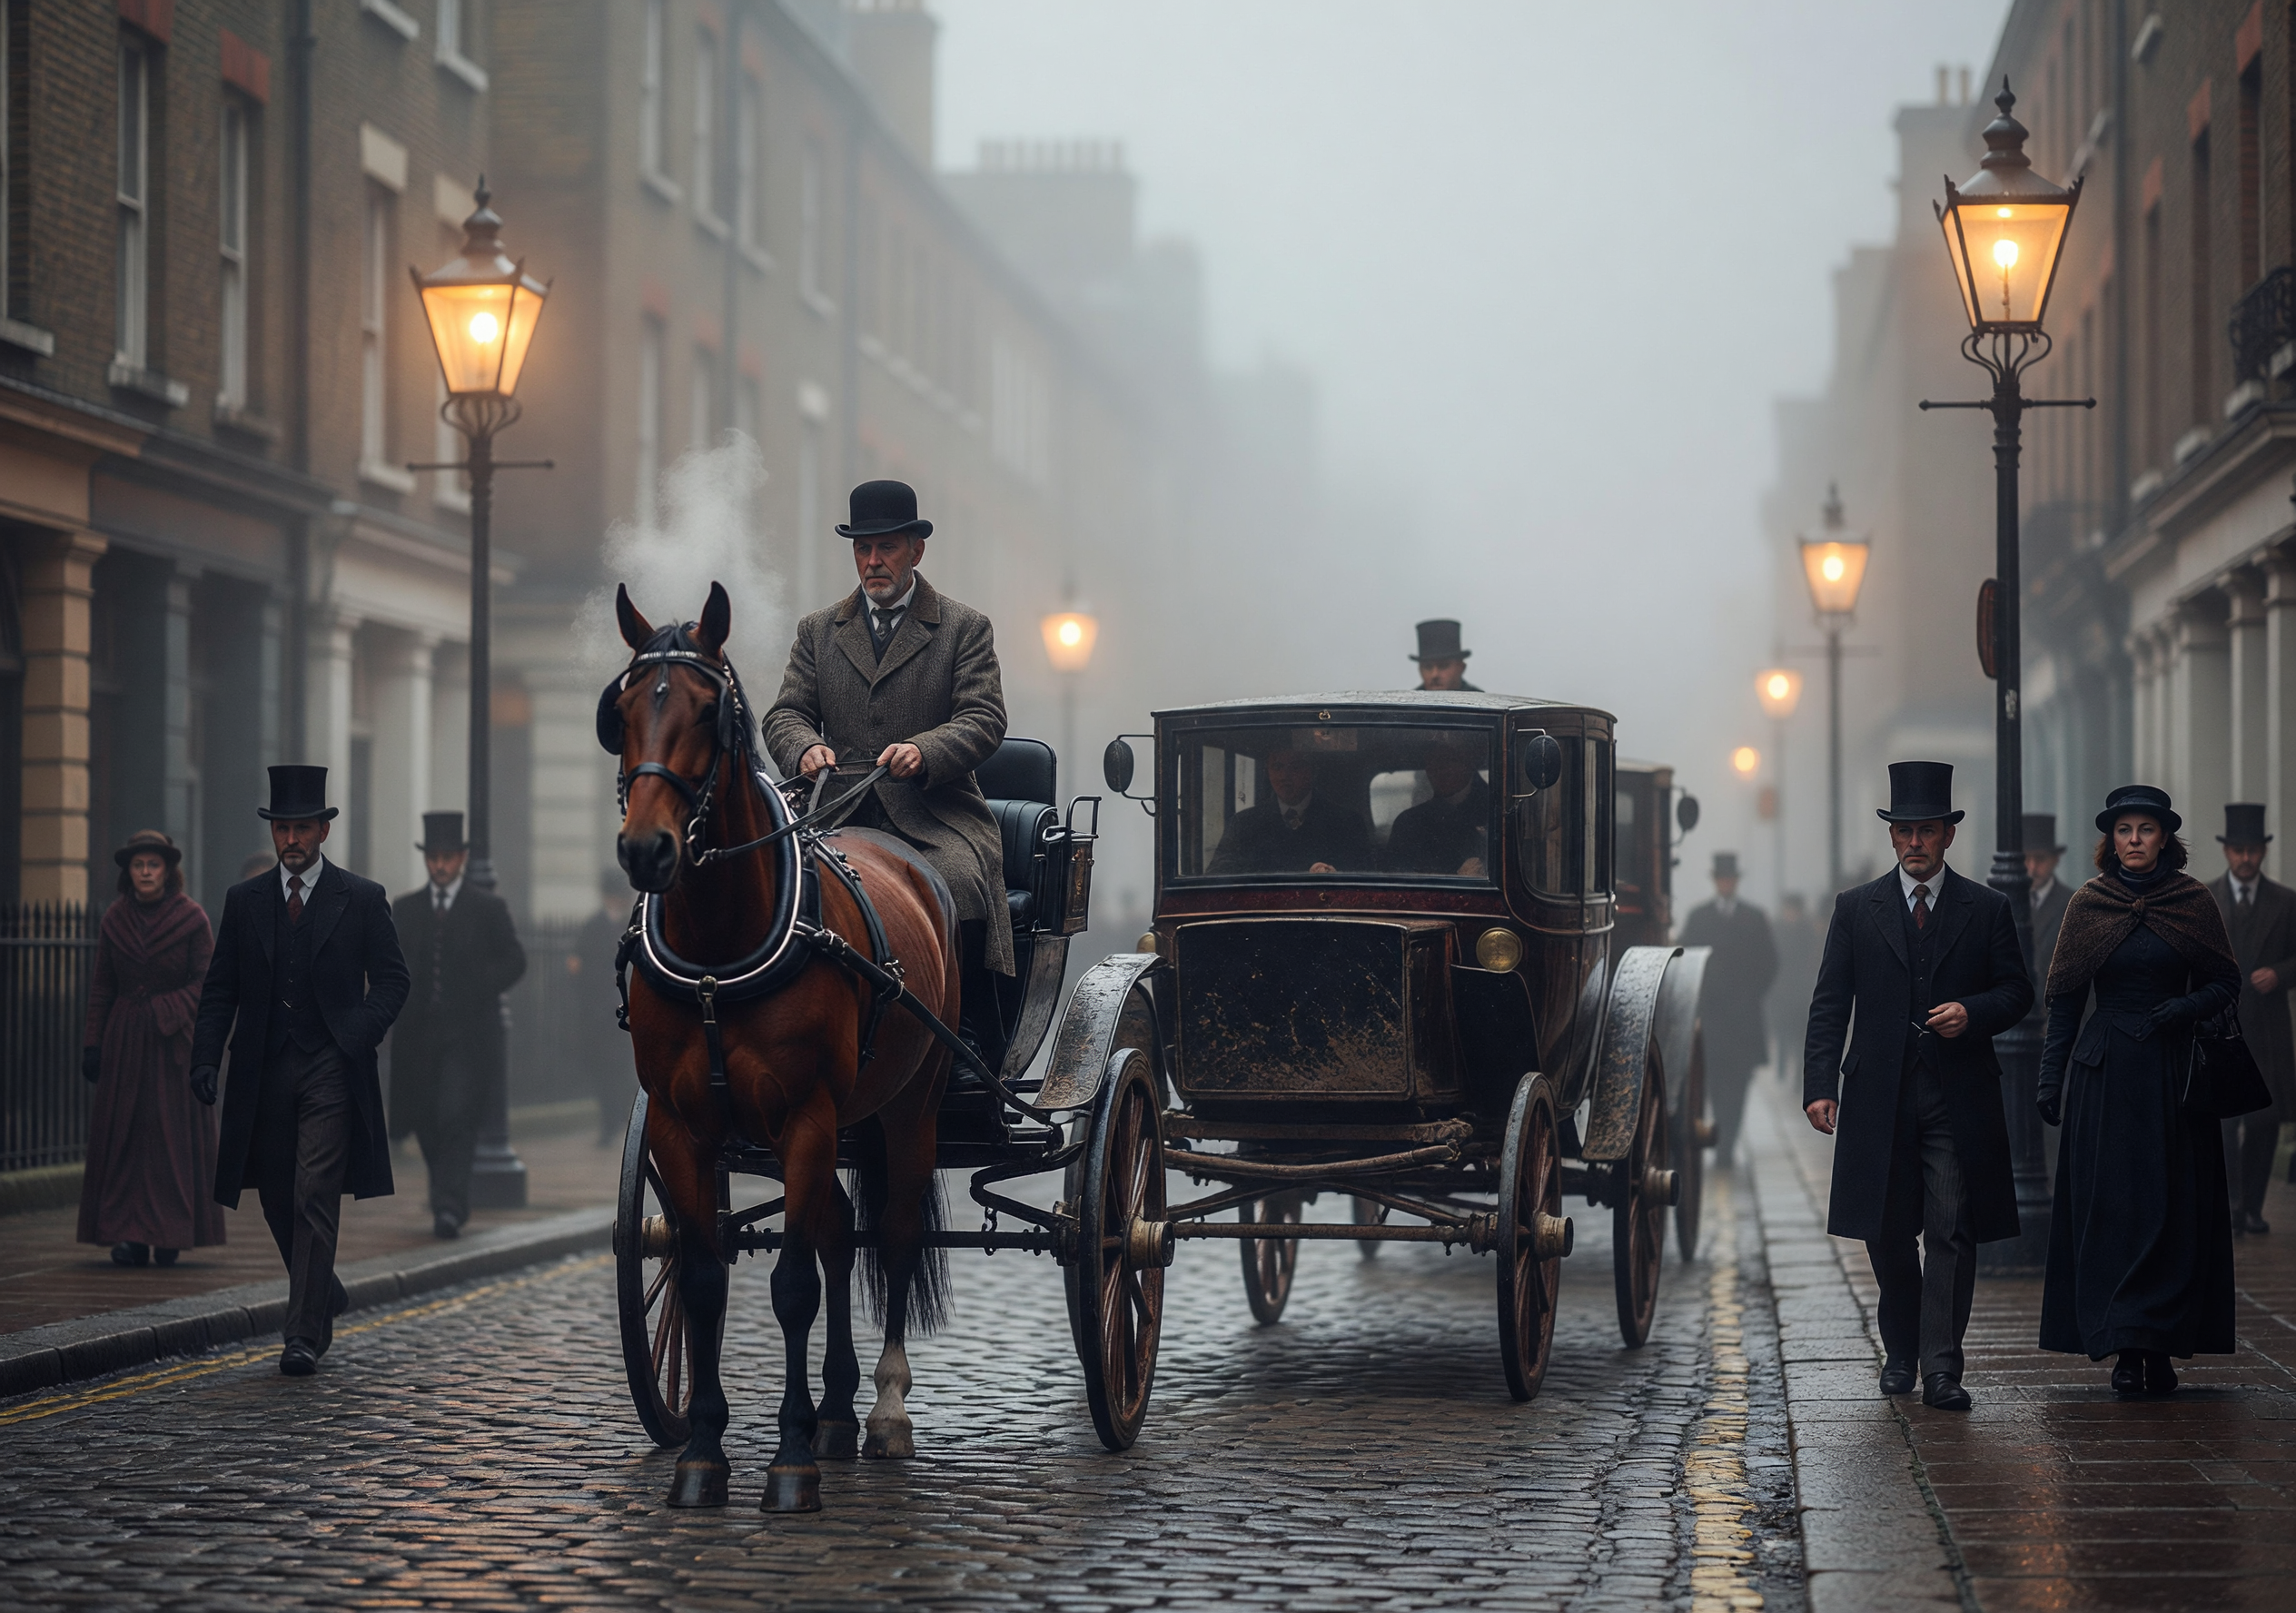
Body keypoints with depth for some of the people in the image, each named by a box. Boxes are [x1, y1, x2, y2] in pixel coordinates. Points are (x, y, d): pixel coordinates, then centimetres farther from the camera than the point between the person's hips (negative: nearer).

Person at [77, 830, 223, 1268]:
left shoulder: (192, 918, -4)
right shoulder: (115, 919, 5)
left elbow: (205, 983, -4)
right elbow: (102, 986, 8)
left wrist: (169, 1016, -17)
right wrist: (93, 1044, 3)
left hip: (174, 1043, -3)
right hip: (124, 1042, 3)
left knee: (173, 1133, -3)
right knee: (123, 1134, -2)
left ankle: (171, 1236, 3)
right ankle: (130, 1236, 0)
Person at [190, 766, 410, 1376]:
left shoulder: (362, 899, 3)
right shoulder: (244, 900, 10)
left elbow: (391, 980, 3)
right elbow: (220, 988, 10)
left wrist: (357, 1035, -13)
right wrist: (206, 1056, -3)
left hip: (330, 1072, -4)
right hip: (263, 1072, 4)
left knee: (315, 1200, -11)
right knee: (278, 1200, 11)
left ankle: (306, 1332, -11)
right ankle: (324, 1294, 33)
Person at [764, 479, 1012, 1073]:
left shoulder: (966, 629, 10)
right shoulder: (818, 632, 19)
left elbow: (984, 718, -1)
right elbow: (786, 713, 13)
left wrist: (925, 751, -22)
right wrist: (806, 748, -13)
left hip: (935, 816, -3)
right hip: (844, 817, 3)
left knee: (960, 881, -35)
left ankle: (972, 1047, -24)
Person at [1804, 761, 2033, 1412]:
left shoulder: (1986, 909, 7)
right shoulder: (1856, 909, 7)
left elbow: (2017, 991, 10)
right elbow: (1829, 1005, 4)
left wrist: (1972, 1013, -12)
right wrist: (1820, 1085, -5)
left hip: (1959, 1097, -1)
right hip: (1879, 1095, 1)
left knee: (1952, 1233, -8)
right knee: (1886, 1234, 8)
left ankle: (1941, 1369, -7)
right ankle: (1901, 1349, 28)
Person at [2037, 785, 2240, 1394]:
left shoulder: (2194, 902, 2)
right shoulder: (2089, 904, 4)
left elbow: (2226, 984, 6)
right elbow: (2065, 999, 6)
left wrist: (2186, 1007, -14)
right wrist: (2050, 1076, 1)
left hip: (2175, 1072, 0)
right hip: (2106, 1073, 0)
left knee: (2174, 1210, -2)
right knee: (2111, 1207, -3)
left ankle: (2161, 1348, 3)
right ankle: (2126, 1350, 0)